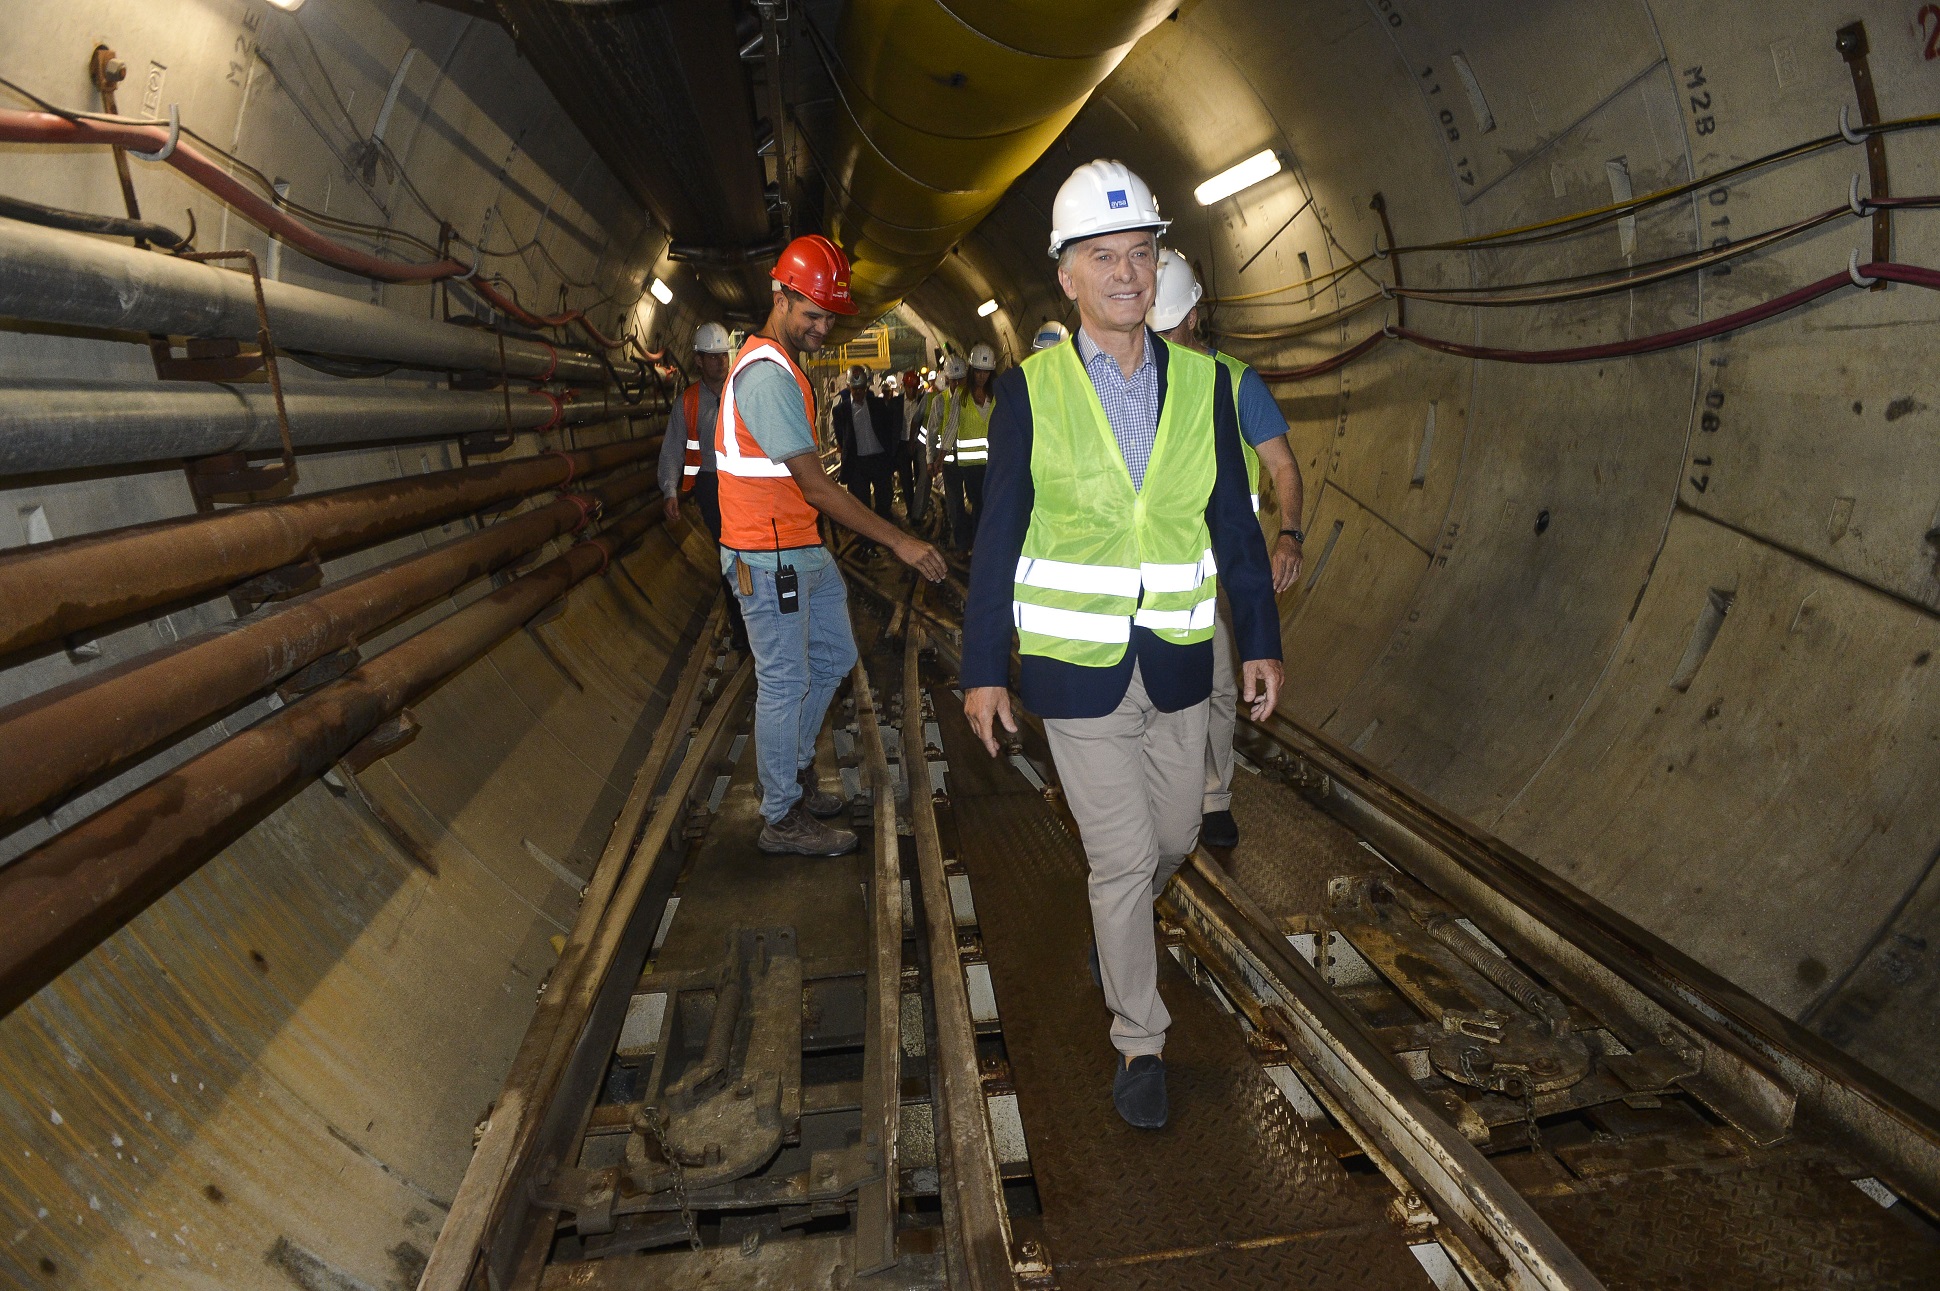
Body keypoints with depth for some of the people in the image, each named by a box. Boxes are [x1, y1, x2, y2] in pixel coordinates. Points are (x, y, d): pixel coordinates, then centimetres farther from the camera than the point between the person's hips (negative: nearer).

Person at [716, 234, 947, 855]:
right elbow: (815, 485, -24)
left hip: (805, 552, 10)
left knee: (833, 658, 18)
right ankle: (783, 817, 14)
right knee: (785, 683, 0)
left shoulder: (781, 366, 14)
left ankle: (797, 768, 35)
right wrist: (897, 540, -24)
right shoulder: (766, 375, -20)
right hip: (770, 559, -10)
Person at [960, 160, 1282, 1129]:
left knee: (1173, 837, 17)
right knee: (1121, 858, 2)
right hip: (1075, 670, -3)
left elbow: (1233, 520, 6)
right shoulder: (1030, 391, -7)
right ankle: (1140, 1041, 23)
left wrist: (1261, 641, 6)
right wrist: (983, 669, -4)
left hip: (1177, 665, 4)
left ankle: (1113, 927, 51)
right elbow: (1000, 537, -4)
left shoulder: (1201, 381, 1)